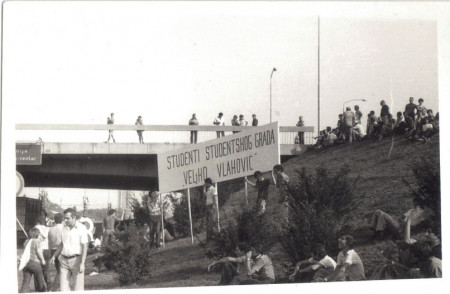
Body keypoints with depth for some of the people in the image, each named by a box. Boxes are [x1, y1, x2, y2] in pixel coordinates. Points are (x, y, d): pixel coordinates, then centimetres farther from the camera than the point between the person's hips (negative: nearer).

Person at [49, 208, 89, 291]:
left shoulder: (81, 228, -8)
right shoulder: (64, 228, 11)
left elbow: (84, 247, -11)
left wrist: (82, 263, -18)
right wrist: (54, 256, 18)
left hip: (76, 259, -6)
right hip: (64, 260, 6)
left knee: (78, 287, -3)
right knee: (64, 287, 3)